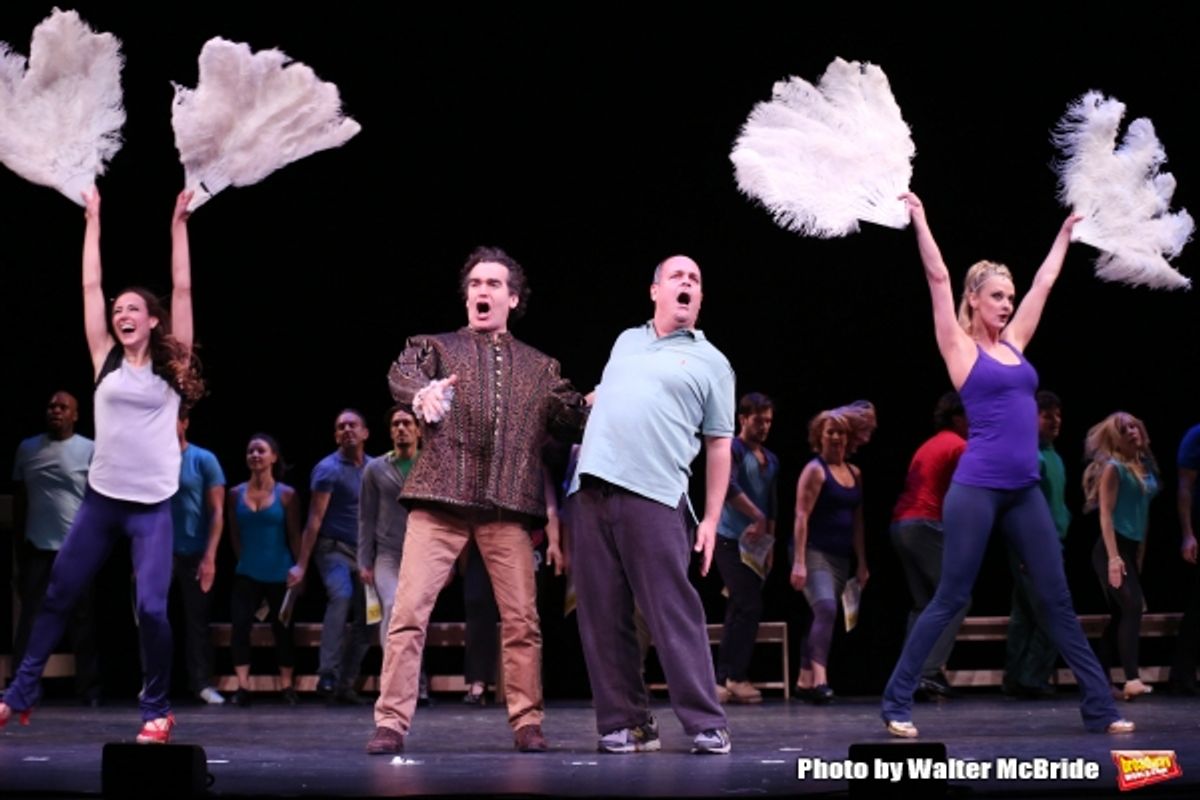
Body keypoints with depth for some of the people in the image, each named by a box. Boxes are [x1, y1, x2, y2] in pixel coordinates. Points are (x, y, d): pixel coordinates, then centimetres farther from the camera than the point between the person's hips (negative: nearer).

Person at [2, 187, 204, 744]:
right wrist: (93, 220, 11)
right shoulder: (106, 359, 7)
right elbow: (90, 285, 8)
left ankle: (157, 710, 3)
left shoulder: (170, 364, 3)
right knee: (57, 596, 8)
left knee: (151, 608, -13)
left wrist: (178, 223, 1)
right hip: (101, 498, 3)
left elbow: (183, 289, 0)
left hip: (152, 505, -3)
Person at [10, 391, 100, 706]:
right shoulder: (27, 448, 8)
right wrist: (20, 538, 11)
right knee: (31, 617, 2)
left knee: (83, 620, 3)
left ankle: (89, 688, 6)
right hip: (37, 547, 2)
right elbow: (19, 497, 14)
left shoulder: (91, 450, 1)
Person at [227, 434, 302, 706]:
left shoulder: (286, 495, -2)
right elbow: (235, 535, 10)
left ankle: (287, 686, 16)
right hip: (247, 574, 1)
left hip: (280, 575, -1)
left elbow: (295, 536, 1)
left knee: (282, 628, 6)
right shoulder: (236, 494, 4)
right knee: (240, 624, -13)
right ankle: (242, 686, -11)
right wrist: (244, 560, 5)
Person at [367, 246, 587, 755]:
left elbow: (569, 420, 9)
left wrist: (595, 406, -14)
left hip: (508, 505, 2)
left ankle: (527, 723, 8)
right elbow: (402, 373, -8)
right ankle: (391, 723, -6)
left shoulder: (539, 367, 19)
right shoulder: (437, 346, 13)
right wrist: (422, 393, -33)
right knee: (409, 610, -9)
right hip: (440, 500, -1)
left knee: (521, 618, -1)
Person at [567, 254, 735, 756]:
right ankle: (626, 722, 6)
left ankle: (706, 724, -7)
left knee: (675, 613, -9)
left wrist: (711, 519, -1)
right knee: (602, 616, 1)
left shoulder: (710, 362, 10)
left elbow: (719, 445, 7)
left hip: (654, 496, -4)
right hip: (591, 490, 4)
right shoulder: (625, 342, 22)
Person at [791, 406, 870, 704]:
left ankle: (805, 680, 16)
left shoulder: (854, 474, 15)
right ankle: (819, 677, -31)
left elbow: (857, 521, 19)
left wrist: (862, 563, 16)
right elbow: (802, 517, -12)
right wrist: (798, 562, -20)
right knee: (826, 609, -23)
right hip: (815, 553, -7)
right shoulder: (815, 470, -6)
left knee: (822, 617, 8)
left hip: (840, 557, 7)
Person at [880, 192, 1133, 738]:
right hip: (977, 489, -6)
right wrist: (920, 220, -3)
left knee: (1057, 599, 6)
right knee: (950, 600, -3)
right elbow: (939, 278, -4)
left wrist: (1065, 233, 33)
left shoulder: (1013, 343, 15)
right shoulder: (962, 348, 0)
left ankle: (1100, 707, 8)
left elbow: (1045, 281, 25)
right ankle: (897, 703, 5)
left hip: (1025, 492, 6)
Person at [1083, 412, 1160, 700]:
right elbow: (1106, 514, -16)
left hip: (1132, 547, 8)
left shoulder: (1145, 466, 12)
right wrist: (1113, 557, -24)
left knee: (1120, 615, 9)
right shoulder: (1113, 468, -10)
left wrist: (1140, 554, 19)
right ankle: (1131, 680, -28)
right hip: (1112, 547, -8)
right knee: (1132, 607, -21)